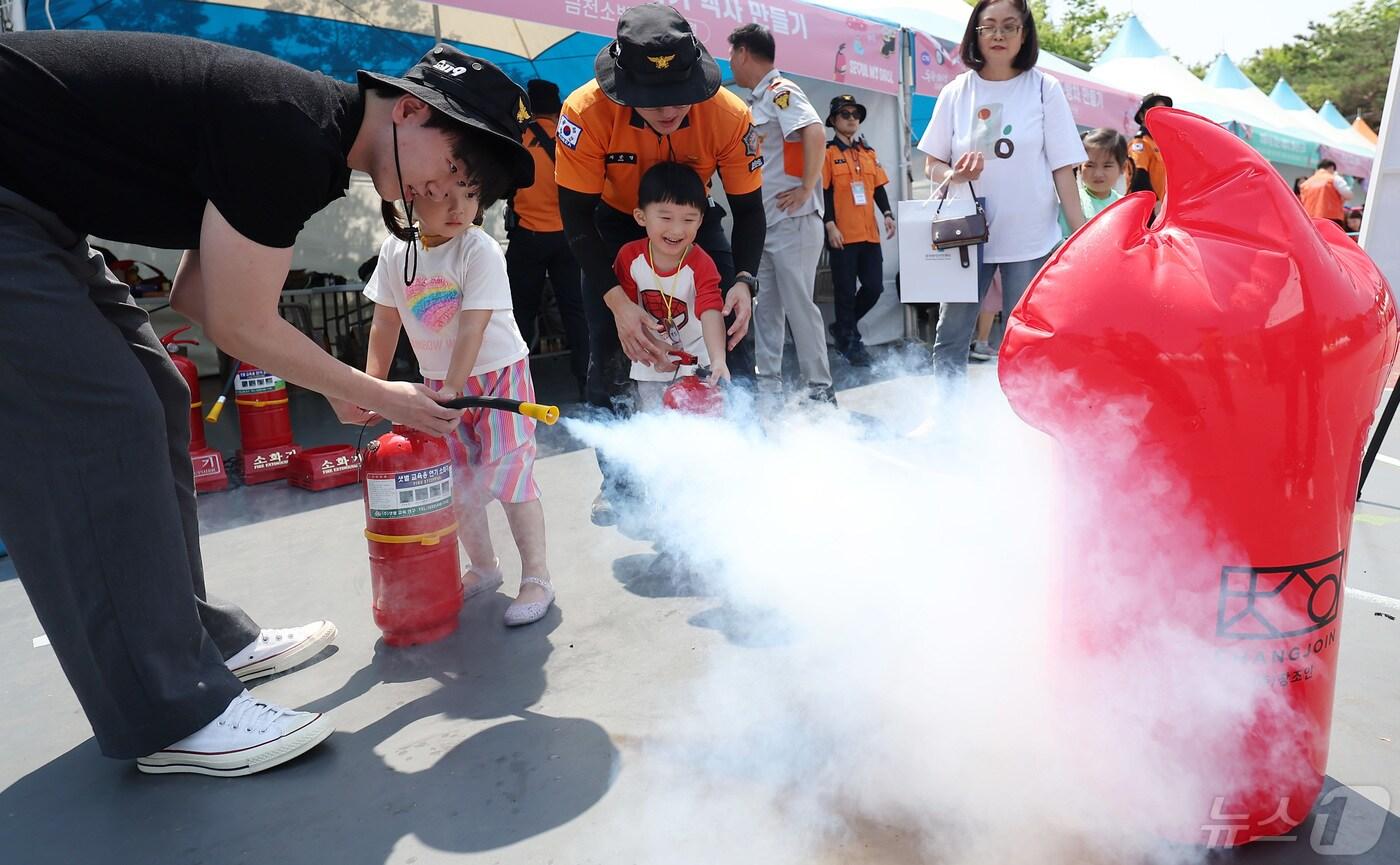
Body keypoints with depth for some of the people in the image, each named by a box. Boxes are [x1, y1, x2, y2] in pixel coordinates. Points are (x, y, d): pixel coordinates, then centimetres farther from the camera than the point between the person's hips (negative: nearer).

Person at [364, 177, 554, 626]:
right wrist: (371, 386, 2)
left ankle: (537, 577, 5)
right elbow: (385, 323, 3)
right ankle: (483, 568, 30)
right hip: (439, 381, 5)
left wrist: (452, 388, -30)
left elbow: (473, 328, -25)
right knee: (455, 484, 10)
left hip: (499, 374, -5)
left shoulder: (480, 250, -20)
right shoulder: (395, 251, -5)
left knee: (508, 475, -8)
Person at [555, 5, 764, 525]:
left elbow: (748, 207, -17)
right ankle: (617, 480, 9)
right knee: (609, 348, -8)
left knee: (732, 332, -9)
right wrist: (618, 301, -36)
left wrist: (743, 281, -33)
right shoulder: (586, 112, -33)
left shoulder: (729, 116, -29)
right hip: (615, 223, -1)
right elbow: (577, 215, -26)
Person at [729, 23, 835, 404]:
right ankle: (768, 386, 17)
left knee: (798, 304, -6)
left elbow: (815, 134, -23)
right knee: (764, 307, 10)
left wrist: (806, 189, -21)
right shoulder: (757, 100, 19)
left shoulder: (781, 91, -8)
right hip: (764, 222, 9)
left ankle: (820, 389, 3)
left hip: (792, 220, -9)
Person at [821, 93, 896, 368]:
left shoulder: (869, 153, 17)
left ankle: (842, 327, 24)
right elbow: (823, 192, -6)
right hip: (842, 236, -6)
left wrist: (887, 214, 3)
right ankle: (851, 342, 12)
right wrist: (830, 225, -15)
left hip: (869, 233, 6)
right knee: (846, 291, -1)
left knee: (874, 287, 4)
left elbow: (879, 188, 18)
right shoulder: (827, 153, 0)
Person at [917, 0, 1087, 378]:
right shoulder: (956, 92, 5)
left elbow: (1062, 168, 0)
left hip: (1029, 237, -1)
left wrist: (1081, 235, -5)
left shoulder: (1044, 89, 1)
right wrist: (953, 175, -16)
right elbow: (933, 164, 8)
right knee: (950, 336, 2)